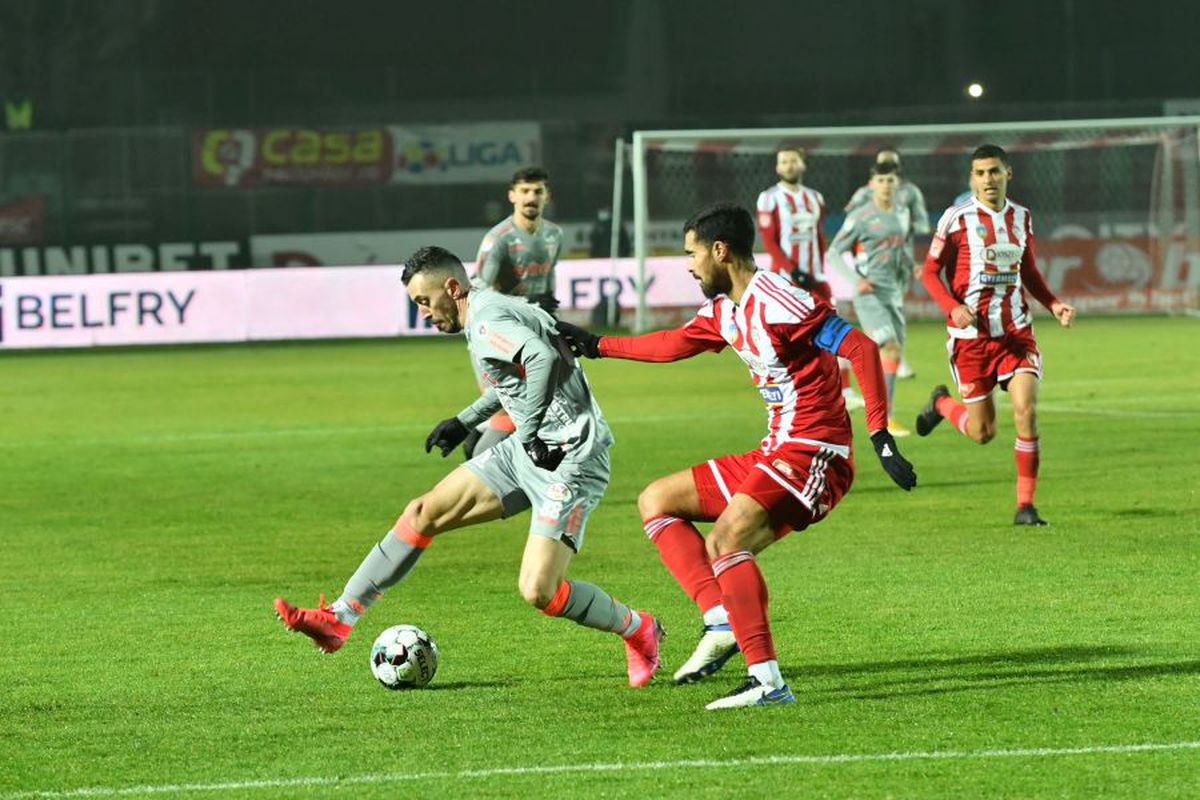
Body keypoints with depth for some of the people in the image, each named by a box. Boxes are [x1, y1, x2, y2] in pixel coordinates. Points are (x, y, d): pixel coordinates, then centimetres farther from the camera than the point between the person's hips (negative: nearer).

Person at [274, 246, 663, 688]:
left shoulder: (486, 321, -18)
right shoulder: (491, 311, 13)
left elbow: (544, 358, -37)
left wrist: (530, 432, -26)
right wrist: (465, 421, 32)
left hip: (568, 459, -10)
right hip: (528, 450, 10)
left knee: (538, 591, -16)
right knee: (424, 513, 7)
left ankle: (637, 630, 9)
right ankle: (339, 619, 11)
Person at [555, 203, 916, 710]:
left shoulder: (776, 302, -17)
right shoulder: (724, 310, 12)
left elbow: (860, 347, -23)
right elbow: (674, 345, 31)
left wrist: (880, 436, -28)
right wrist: (597, 346, 35)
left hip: (814, 454, -11)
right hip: (775, 454, 11)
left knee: (728, 536, -30)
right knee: (656, 501, 14)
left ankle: (767, 681, -31)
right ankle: (722, 622, -2)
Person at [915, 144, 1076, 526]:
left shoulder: (1021, 217, 8)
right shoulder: (956, 219, -6)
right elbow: (930, 272, -2)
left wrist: (1054, 304, 4)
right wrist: (953, 308, -19)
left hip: (1016, 331, 3)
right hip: (971, 334, -3)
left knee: (1026, 411, -15)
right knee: (982, 432, 3)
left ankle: (1025, 505, -6)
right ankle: (941, 403, 38)